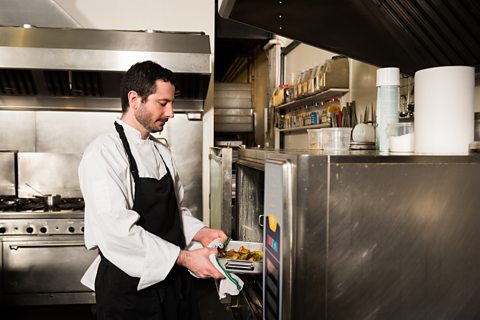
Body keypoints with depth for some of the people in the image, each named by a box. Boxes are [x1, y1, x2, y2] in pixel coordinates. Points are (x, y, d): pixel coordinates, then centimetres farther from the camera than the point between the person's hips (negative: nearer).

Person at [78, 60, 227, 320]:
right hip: (128, 288, -7)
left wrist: (199, 232, -4)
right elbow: (118, 231, -26)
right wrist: (184, 258, -25)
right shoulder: (103, 153, -18)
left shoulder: (161, 151, 9)